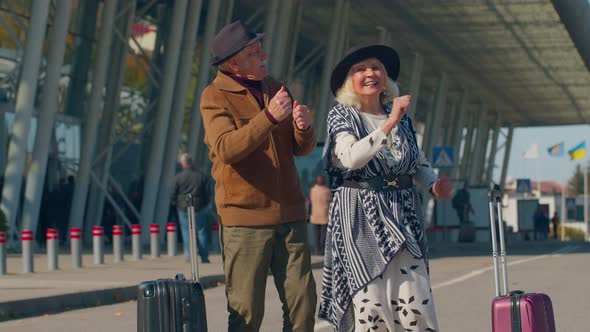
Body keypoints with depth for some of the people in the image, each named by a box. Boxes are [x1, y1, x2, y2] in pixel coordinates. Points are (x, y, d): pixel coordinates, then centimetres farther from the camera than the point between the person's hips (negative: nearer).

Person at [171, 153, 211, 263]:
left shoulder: (177, 178, -8)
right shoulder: (201, 176, -1)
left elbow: (173, 195, -4)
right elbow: (207, 193, 4)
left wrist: (175, 204, 15)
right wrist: (205, 204, 18)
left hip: (183, 209, -1)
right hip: (199, 208, 2)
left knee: (186, 231, 8)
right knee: (201, 231, 7)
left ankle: (189, 255, 4)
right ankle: (204, 257, 7)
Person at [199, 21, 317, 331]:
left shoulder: (275, 88, 13)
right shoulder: (215, 97, -4)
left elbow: (303, 148, 14)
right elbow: (226, 148, -20)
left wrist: (304, 127, -9)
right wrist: (269, 117, -30)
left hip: (289, 215, 5)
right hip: (245, 220, -5)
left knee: (303, 304, 3)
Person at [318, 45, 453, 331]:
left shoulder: (402, 116, 12)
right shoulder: (341, 115, 0)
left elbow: (419, 162, 23)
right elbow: (350, 158, -19)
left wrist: (434, 184, 3)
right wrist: (389, 123, -24)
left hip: (403, 213, 4)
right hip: (360, 214, -4)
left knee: (415, 297, -5)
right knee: (370, 299, -10)